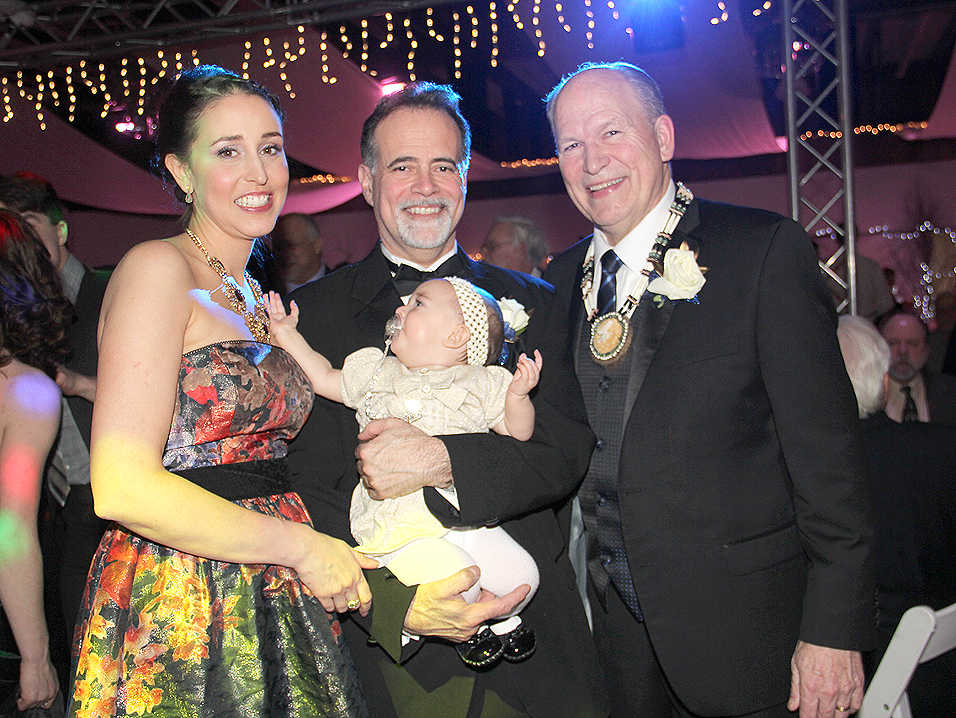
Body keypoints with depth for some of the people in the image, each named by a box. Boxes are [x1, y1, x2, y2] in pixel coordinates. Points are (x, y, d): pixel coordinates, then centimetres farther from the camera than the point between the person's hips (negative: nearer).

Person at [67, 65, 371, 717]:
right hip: (174, 608, -7)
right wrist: (300, 546, -15)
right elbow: (121, 487, -21)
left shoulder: (258, 300, 13)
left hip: (274, 610, 7)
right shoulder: (157, 269, -12)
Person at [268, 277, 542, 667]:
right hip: (400, 525, -2)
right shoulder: (377, 372, 12)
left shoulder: (482, 384, 7)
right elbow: (325, 379, 21)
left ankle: (501, 619, 28)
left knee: (521, 575, -8)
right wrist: (288, 334, 16)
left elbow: (519, 431, 7)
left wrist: (518, 394, -12)